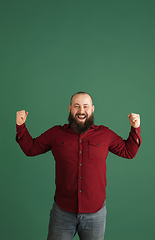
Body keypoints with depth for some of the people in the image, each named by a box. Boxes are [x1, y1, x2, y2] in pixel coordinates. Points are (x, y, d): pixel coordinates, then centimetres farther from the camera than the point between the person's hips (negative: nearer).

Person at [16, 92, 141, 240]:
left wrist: (135, 128, -1)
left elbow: (128, 152, 10)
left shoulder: (105, 134, 1)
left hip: (96, 214, 1)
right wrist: (20, 126, -1)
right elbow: (30, 149, 9)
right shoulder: (56, 133, 0)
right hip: (62, 212, 0)